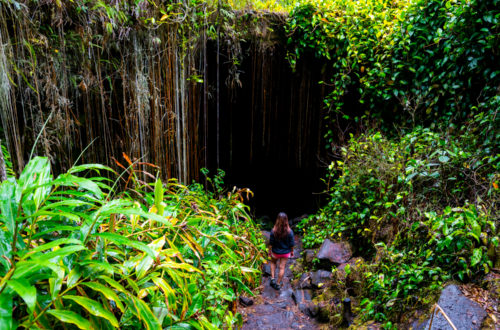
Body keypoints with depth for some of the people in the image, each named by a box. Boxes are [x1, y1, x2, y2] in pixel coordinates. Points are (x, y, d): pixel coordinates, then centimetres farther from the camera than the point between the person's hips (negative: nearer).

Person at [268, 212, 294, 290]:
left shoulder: (274, 231, -23)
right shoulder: (289, 232, -21)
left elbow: (271, 243, -12)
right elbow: (291, 244, -10)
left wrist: (270, 251, 4)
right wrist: (292, 251, 8)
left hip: (276, 252, 0)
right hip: (285, 252, 0)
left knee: (273, 262, 29)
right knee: (282, 267, 14)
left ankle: (272, 278, 22)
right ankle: (278, 284, 25)